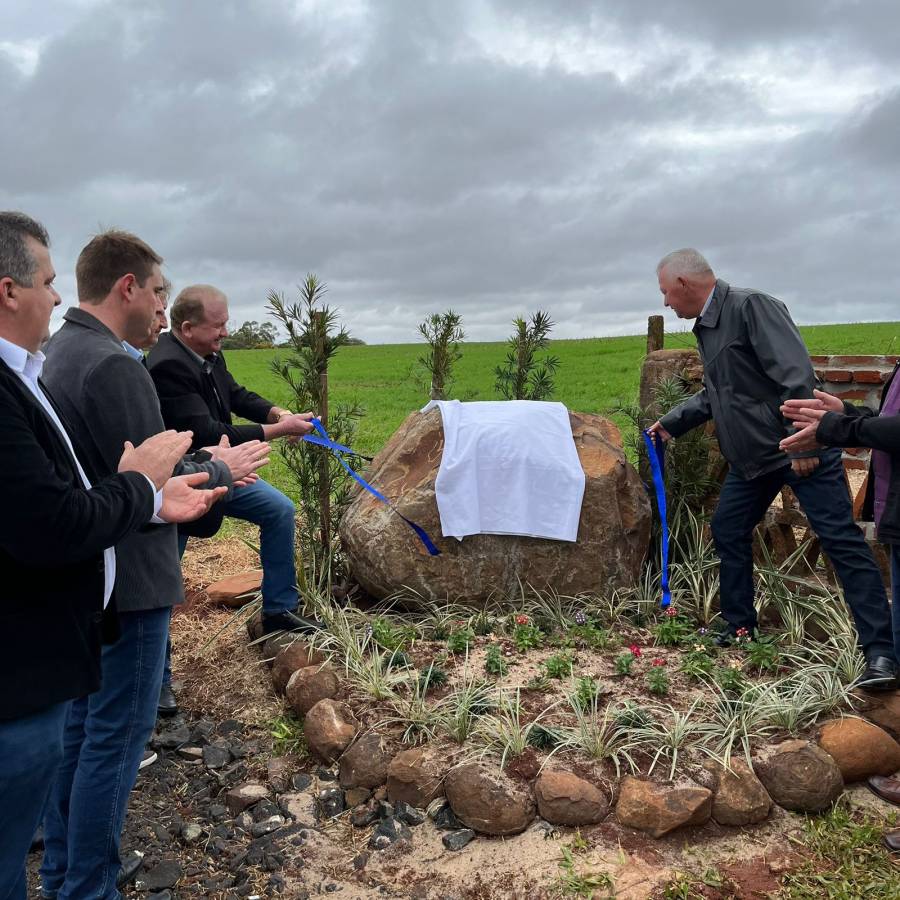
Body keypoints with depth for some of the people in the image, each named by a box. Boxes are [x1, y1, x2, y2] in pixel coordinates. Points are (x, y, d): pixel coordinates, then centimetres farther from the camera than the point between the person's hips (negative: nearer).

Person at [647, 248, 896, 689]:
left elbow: (796, 374, -25)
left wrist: (803, 441, -28)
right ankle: (739, 628, 26)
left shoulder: (751, 306, -16)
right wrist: (671, 422, 24)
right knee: (728, 532, 13)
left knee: (841, 540, -8)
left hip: (801, 450, -10)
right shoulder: (705, 327, 13)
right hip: (750, 457, 10)